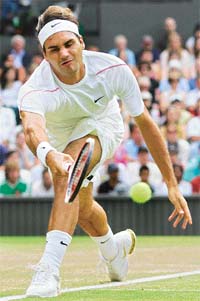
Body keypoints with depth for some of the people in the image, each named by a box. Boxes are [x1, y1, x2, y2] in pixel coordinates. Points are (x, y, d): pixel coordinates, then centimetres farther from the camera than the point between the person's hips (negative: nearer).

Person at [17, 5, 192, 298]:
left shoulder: (113, 69, -34)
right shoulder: (35, 90, -40)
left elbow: (145, 122, -22)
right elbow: (32, 128, -63)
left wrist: (171, 184, -20)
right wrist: (48, 154, -88)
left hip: (102, 124, -2)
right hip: (60, 140, 2)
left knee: (67, 176, -31)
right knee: (82, 210, 19)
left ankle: (49, 270, -35)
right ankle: (113, 247, 54)